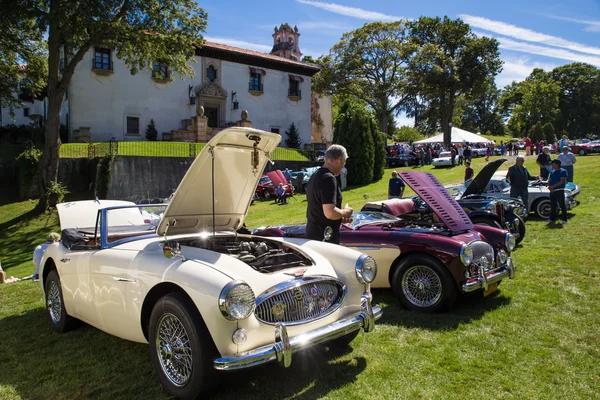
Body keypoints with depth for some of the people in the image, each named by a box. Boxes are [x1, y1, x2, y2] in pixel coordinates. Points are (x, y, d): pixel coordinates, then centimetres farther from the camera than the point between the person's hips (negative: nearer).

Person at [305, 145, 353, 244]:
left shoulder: (315, 176, 11)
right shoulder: (328, 178, -20)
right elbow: (330, 212, -27)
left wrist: (340, 217, 16)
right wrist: (345, 212, -8)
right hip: (325, 238, -9)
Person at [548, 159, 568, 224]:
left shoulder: (563, 171, -6)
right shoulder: (552, 172, 15)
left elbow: (562, 181, -15)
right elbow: (549, 180, 16)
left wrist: (553, 186, -19)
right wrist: (549, 187, -4)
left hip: (559, 191, -6)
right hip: (552, 191, 7)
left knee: (562, 205, -2)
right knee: (552, 205, 10)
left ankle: (564, 219, 2)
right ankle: (552, 219, 18)